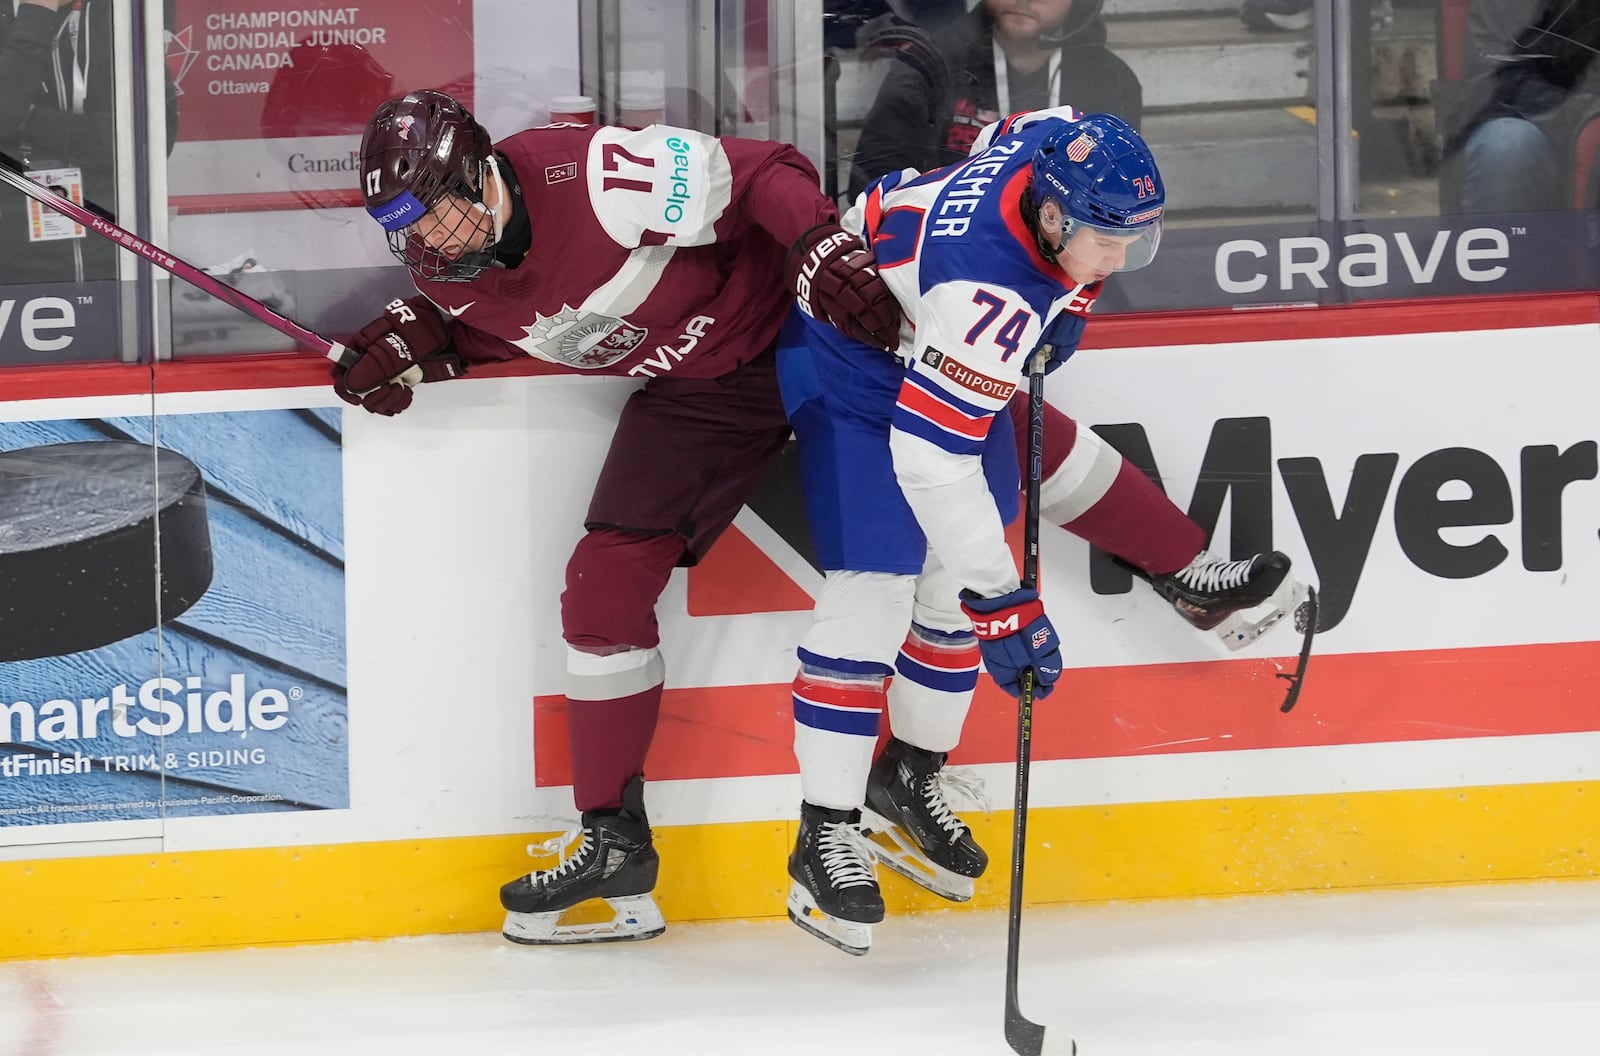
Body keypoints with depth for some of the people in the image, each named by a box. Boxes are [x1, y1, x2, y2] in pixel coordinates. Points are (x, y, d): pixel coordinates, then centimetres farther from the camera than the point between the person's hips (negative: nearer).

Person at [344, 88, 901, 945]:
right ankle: (614, 845, 2)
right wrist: (408, 340, -7)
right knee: (605, 586, -5)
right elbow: (466, 324, 13)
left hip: (800, 324, -5)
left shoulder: (594, 178, -31)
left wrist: (821, 248, -39)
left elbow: (762, 176, -25)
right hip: (695, 394, 5)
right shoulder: (449, 268, -9)